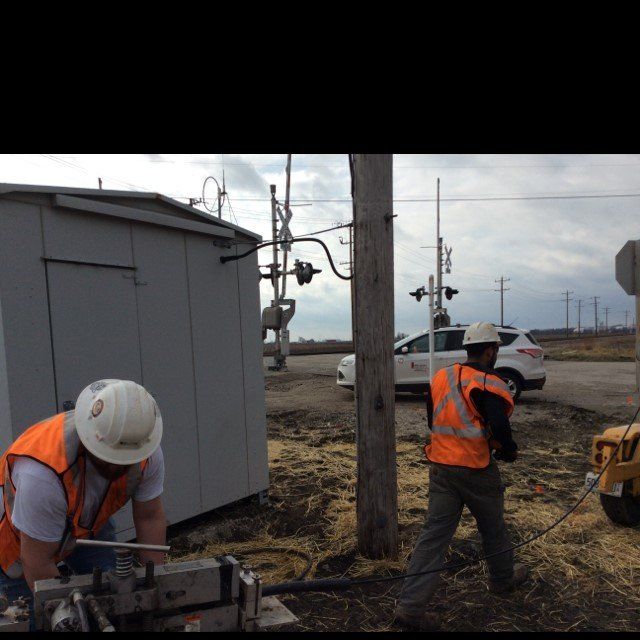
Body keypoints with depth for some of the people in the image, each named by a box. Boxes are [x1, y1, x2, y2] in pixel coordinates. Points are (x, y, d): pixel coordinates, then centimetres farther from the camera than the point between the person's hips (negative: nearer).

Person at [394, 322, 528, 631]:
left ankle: (410, 605, 5)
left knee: (434, 532, 7)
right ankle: (503, 577, 47)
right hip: (476, 470, -5)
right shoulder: (489, 385, -16)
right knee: (492, 527, 22)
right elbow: (501, 429, -21)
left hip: (440, 466, 5)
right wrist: (510, 451, 0)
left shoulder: (440, 378, 4)